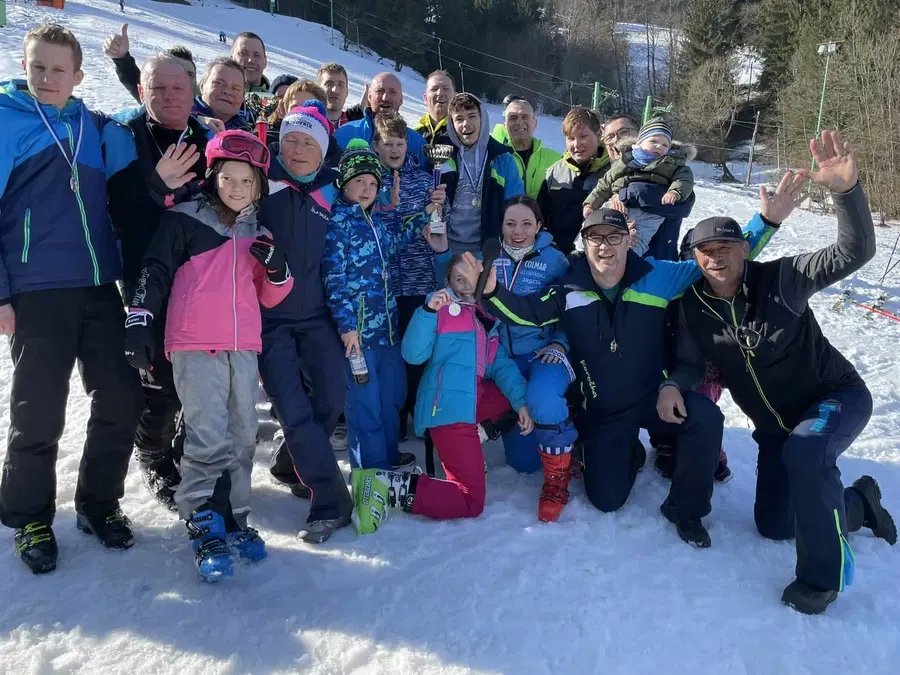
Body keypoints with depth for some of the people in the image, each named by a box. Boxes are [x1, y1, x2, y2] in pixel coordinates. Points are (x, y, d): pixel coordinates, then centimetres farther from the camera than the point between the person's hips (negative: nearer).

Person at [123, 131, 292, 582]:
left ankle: (234, 517, 21)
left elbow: (269, 297, 19)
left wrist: (277, 269, -1)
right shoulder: (184, 220, 2)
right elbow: (155, 271, 1)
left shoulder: (259, 233, 17)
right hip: (196, 346, -5)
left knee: (243, 437, 8)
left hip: (244, 347, 5)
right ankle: (204, 527, 0)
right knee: (209, 439, -11)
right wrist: (139, 321, -8)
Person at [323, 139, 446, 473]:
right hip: (357, 327, -8)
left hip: (386, 323, 8)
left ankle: (388, 457, 36)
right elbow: (334, 278, -15)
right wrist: (346, 324, -21)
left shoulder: (375, 218, 13)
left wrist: (426, 213, 25)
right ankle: (371, 471, 13)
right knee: (366, 402, -1)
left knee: (393, 394, 18)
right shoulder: (338, 220, -9)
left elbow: (394, 242, 32)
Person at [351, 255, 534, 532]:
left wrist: (520, 402, -1)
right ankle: (389, 486, -9)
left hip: (476, 398, 7)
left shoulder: (488, 317, 20)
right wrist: (429, 310, -24)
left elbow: (501, 364, 14)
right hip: (447, 404, -7)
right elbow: (413, 354, -11)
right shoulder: (442, 306, 1)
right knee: (471, 502, -12)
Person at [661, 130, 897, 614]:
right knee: (772, 524, 13)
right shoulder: (692, 306, -10)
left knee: (804, 450, -40)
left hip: (837, 396, -6)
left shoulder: (779, 280, -21)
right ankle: (858, 504, 39)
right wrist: (672, 385, -23)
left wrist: (846, 189, -47)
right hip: (776, 423, 6)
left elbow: (854, 253, -32)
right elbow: (690, 361, 0)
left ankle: (823, 573, -21)